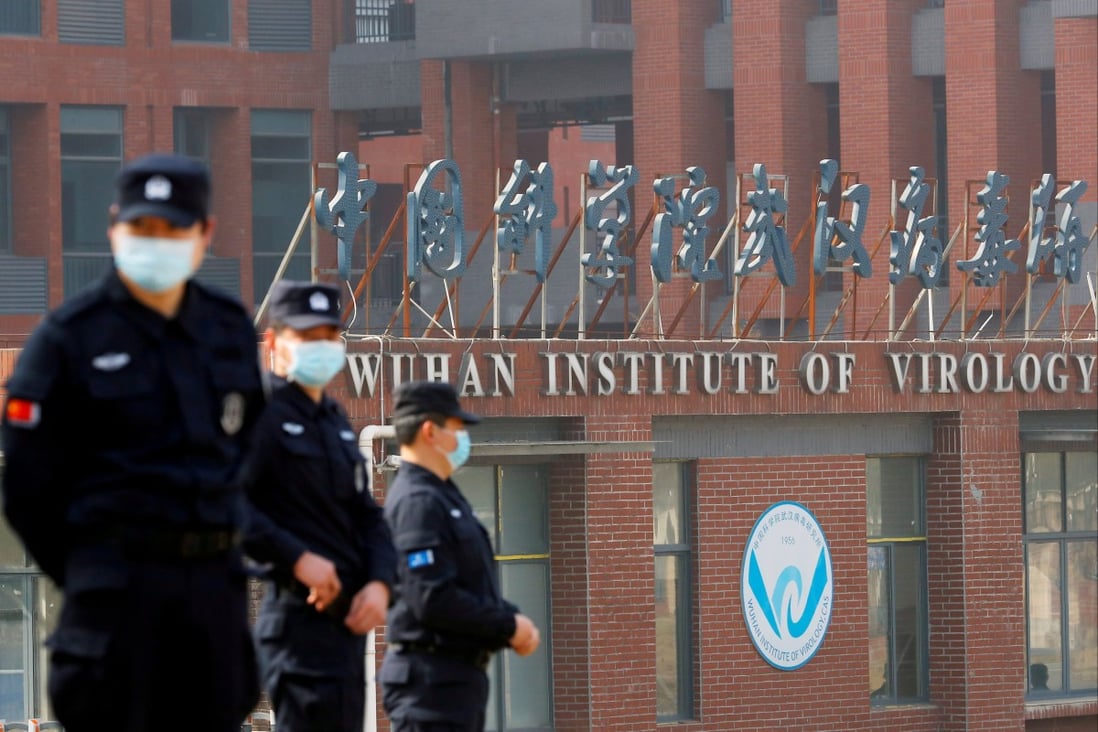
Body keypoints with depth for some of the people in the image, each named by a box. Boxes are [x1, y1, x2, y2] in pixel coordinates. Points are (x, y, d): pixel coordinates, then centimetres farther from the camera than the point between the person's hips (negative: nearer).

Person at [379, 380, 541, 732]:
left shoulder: (442, 496, 17)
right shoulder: (417, 502, -16)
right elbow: (433, 599, -24)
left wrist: (512, 619, 5)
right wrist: (509, 627, -13)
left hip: (461, 674, 11)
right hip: (432, 677, -11)